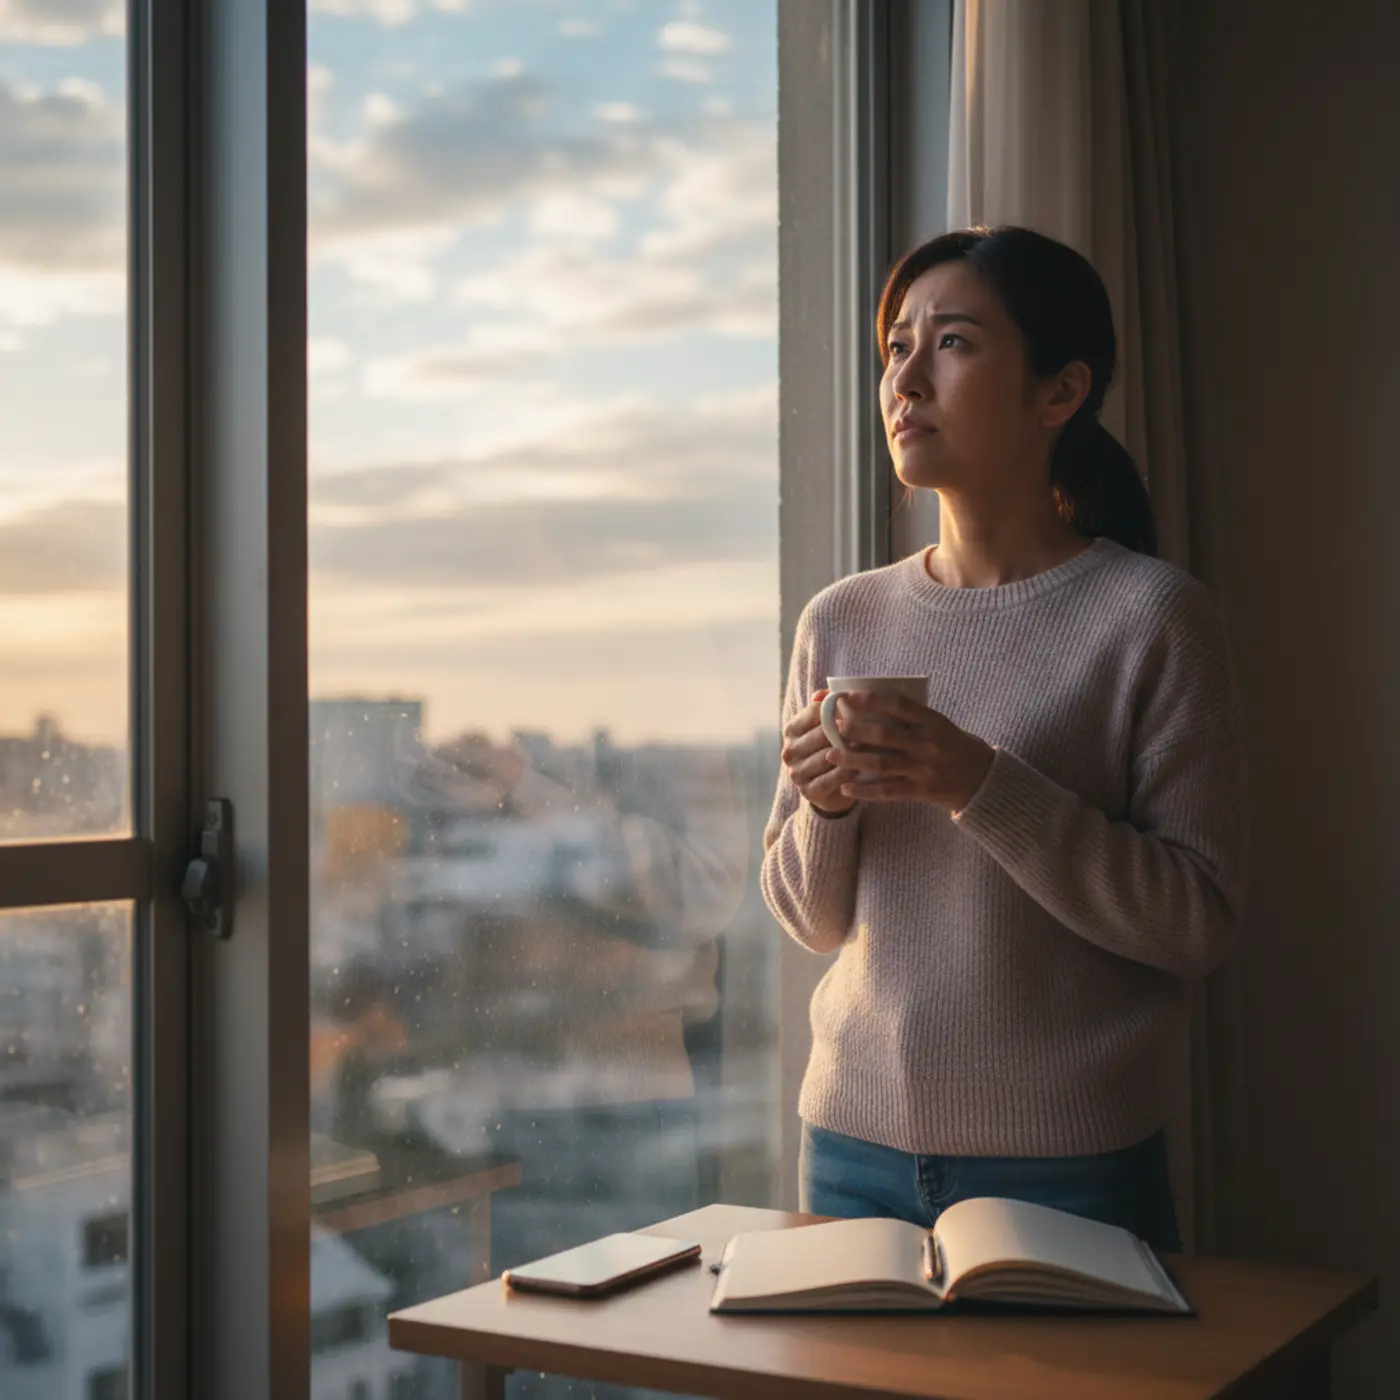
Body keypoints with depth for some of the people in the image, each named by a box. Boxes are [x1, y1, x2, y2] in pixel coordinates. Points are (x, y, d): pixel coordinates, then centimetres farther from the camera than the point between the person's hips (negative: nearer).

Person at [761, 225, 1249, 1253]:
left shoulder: (1151, 614, -9)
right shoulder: (843, 621, 5)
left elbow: (1201, 920, -14)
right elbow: (812, 920, 10)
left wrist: (981, 785, -23)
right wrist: (823, 807, -11)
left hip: (1069, 1166, -4)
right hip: (857, 1142, 4)